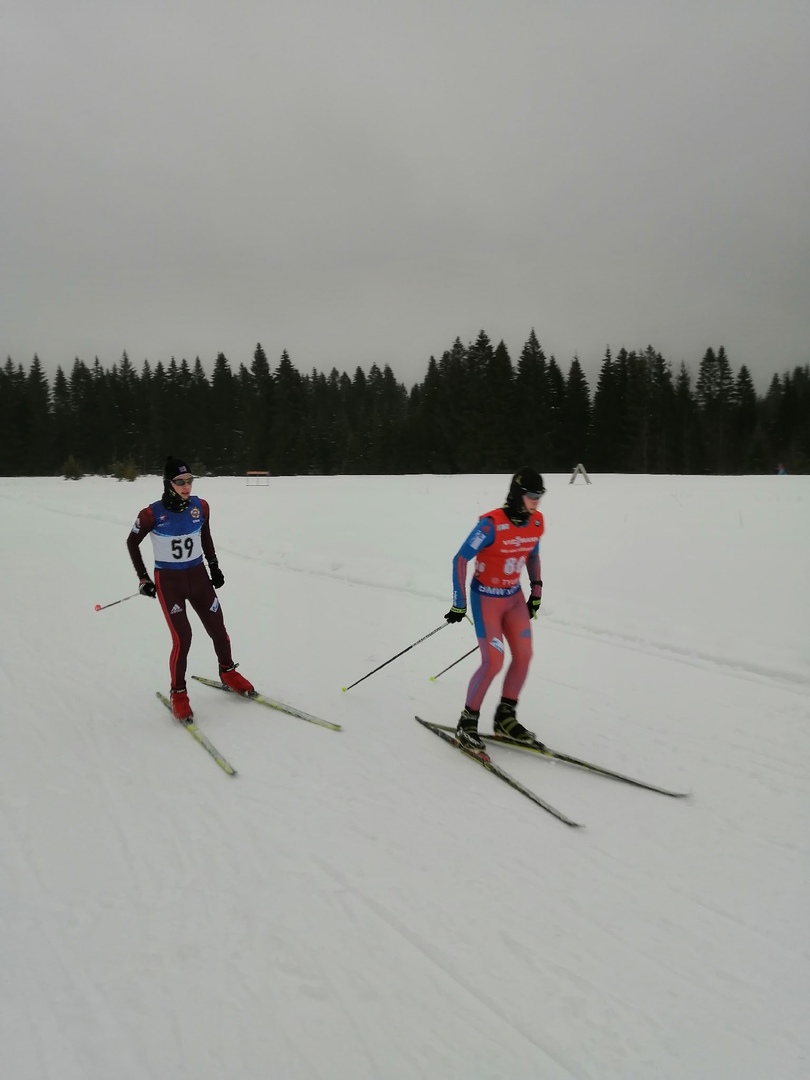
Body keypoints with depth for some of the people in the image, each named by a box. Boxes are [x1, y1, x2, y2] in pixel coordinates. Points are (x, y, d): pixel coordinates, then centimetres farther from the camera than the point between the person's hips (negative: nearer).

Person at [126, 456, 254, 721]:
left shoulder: (200, 507, -8)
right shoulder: (152, 514, -19)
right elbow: (132, 543, -3)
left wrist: (214, 566, 11)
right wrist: (142, 578, -3)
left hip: (198, 575, 4)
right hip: (168, 581, -4)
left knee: (218, 629, 10)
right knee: (182, 638, -10)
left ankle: (228, 673, 37)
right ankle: (178, 693, 12)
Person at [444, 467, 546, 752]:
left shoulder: (536, 522, -4)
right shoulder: (492, 524, -24)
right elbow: (460, 559, -19)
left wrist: (536, 591, 16)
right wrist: (460, 603, -18)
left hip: (514, 597, 7)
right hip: (486, 597, -7)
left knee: (524, 656, 3)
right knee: (494, 662, -13)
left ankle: (505, 717, 19)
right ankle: (467, 722, 4)